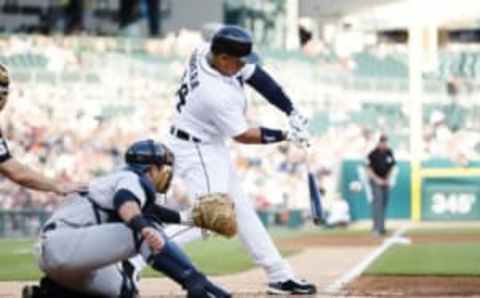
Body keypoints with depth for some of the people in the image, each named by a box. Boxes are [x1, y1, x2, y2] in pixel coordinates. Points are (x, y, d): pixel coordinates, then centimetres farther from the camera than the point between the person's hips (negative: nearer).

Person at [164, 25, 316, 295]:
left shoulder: (206, 51, -10)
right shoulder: (217, 95, -33)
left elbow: (256, 76, -1)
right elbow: (243, 135, -19)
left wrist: (291, 112, -7)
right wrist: (287, 136, -8)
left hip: (211, 147, 10)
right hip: (196, 151, -10)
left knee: (241, 209, 14)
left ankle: (280, 275, 21)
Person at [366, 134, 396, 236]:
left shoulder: (389, 152, 0)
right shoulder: (373, 154, -16)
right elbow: (368, 168, -12)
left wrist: (387, 179, 2)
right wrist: (377, 179, -16)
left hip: (385, 181, 6)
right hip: (375, 180, -6)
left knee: (384, 203, 7)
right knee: (377, 201, -15)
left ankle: (379, 226, 18)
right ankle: (378, 228, -21)